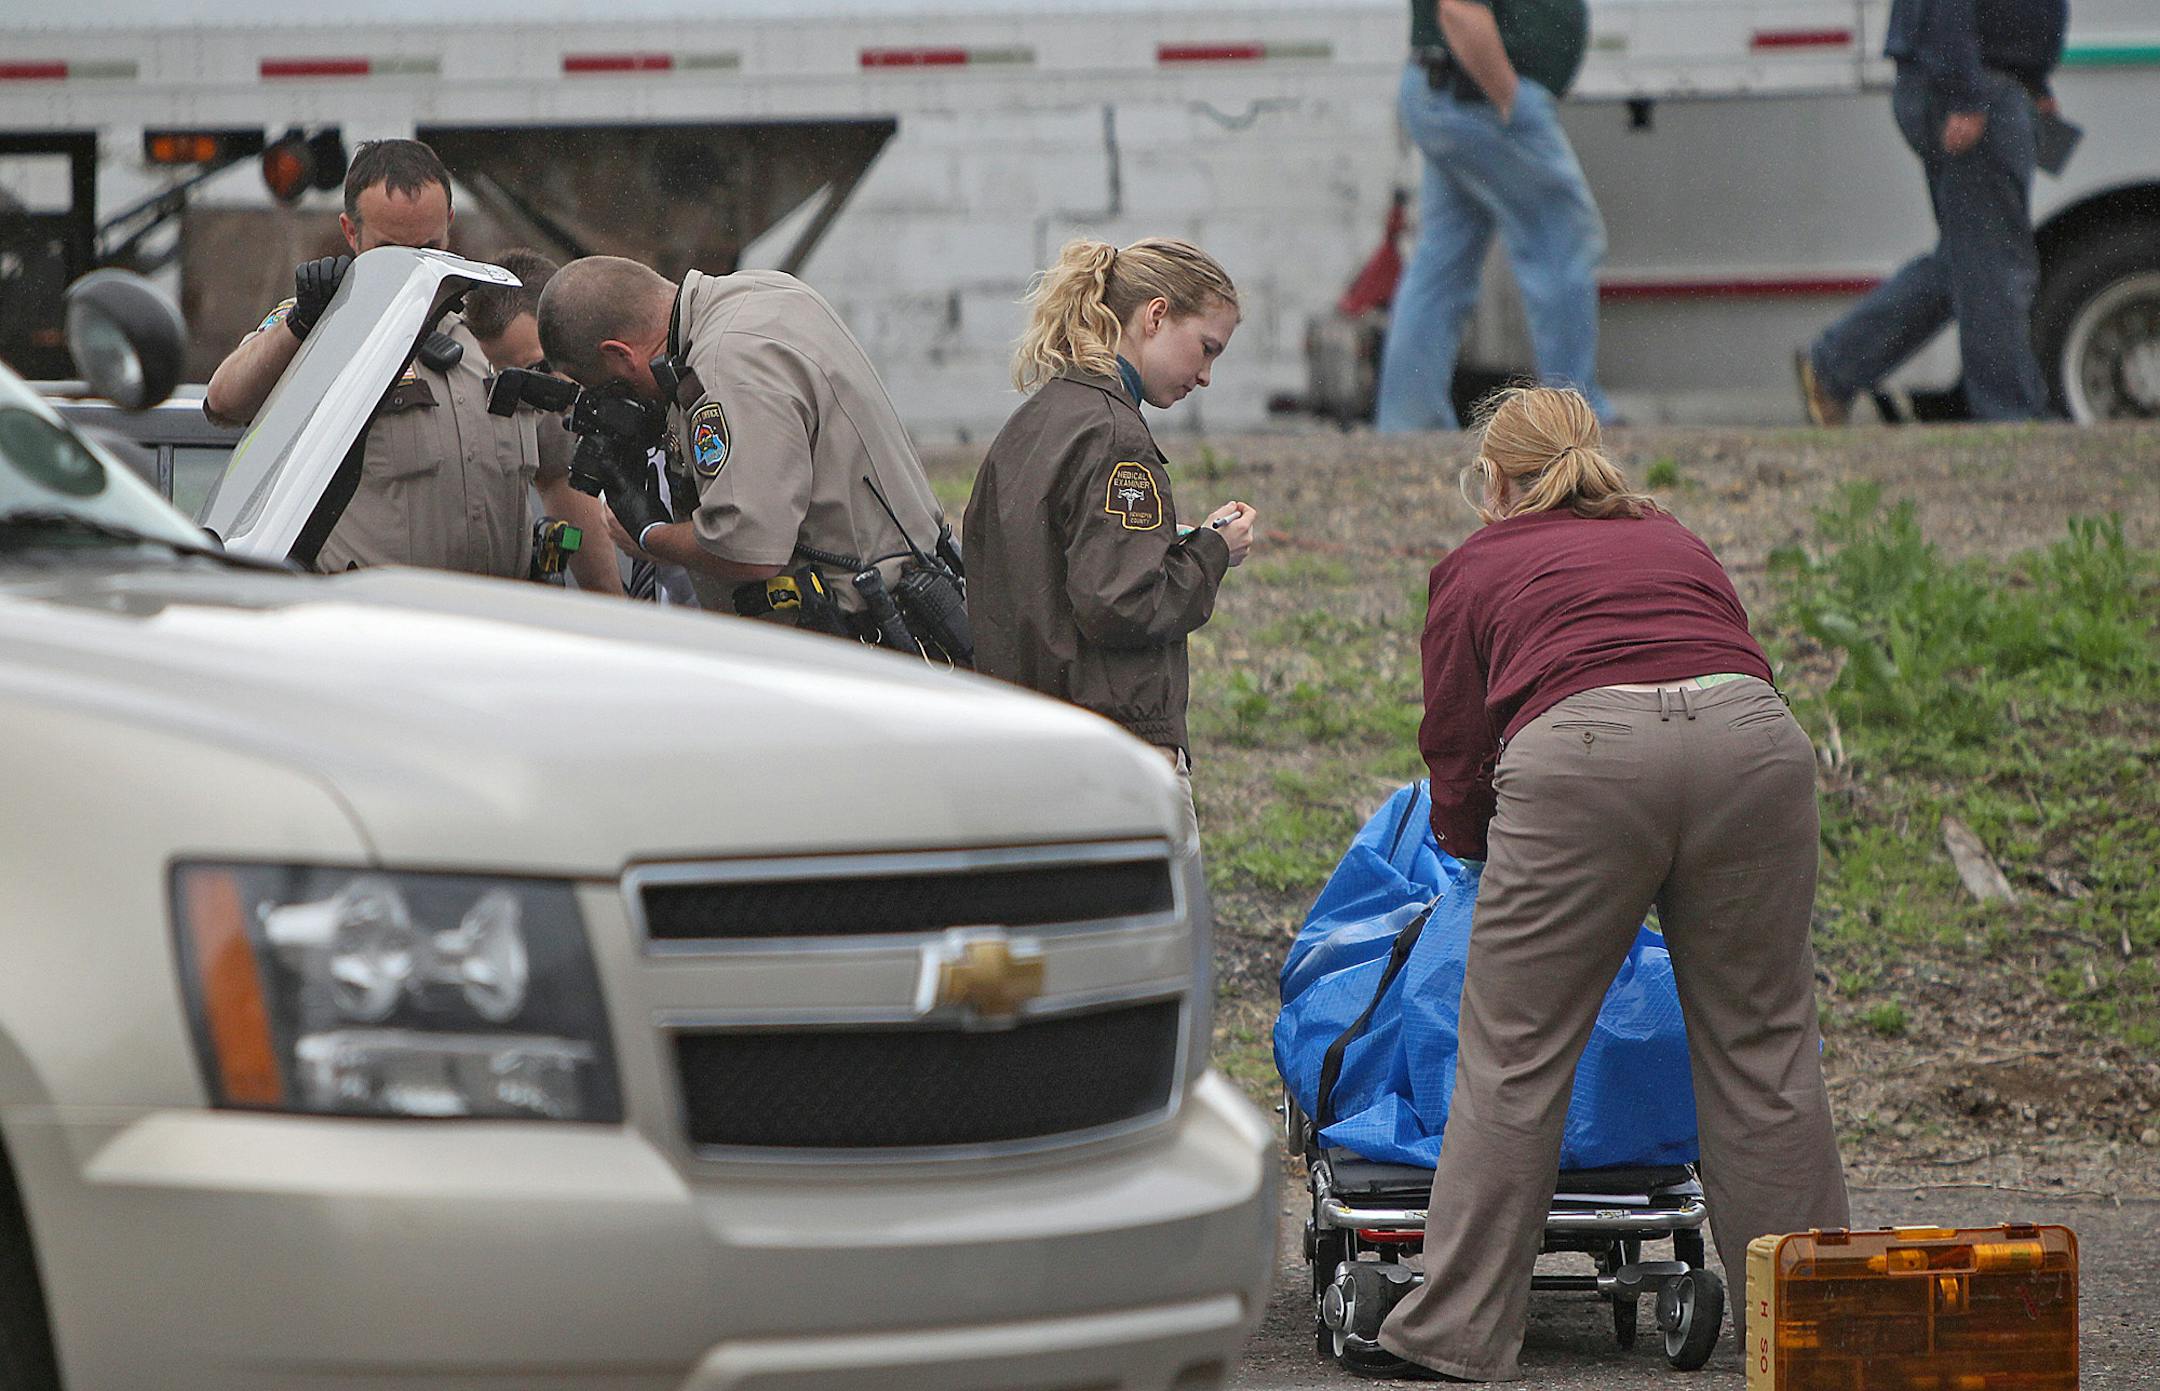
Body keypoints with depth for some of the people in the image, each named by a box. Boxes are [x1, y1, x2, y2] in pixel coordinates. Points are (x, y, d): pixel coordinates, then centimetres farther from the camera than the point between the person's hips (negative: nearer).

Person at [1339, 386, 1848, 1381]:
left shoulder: (1480, 565, 23)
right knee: (1761, 1048, 11)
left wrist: (1475, 859, 43)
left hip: (1583, 753, -3)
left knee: (1514, 1057, 2)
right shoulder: (1676, 543, 33)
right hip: (1754, 742, 3)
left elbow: (1456, 750, 25)